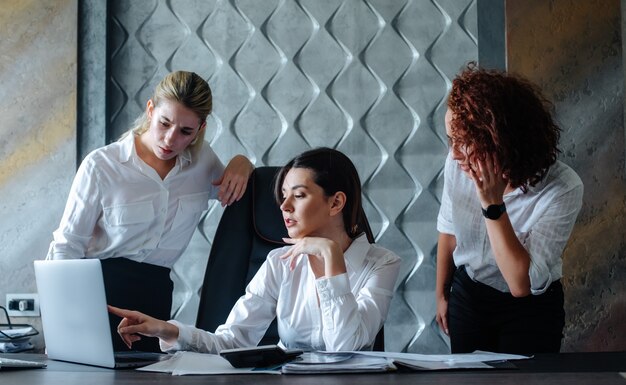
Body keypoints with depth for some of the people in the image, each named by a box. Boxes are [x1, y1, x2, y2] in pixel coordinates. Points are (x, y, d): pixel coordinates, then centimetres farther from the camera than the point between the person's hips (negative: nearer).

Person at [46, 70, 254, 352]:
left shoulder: (202, 160, 6)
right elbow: (67, 245, -2)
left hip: (154, 295, 3)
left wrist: (241, 163, 4)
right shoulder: (101, 166, -5)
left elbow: (229, 190, 28)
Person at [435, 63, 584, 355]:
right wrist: (442, 294, 13)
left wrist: (493, 205, -37)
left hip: (530, 309, -3)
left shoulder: (563, 188, -29)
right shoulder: (458, 165, -19)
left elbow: (522, 284, -32)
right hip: (468, 295, 3)